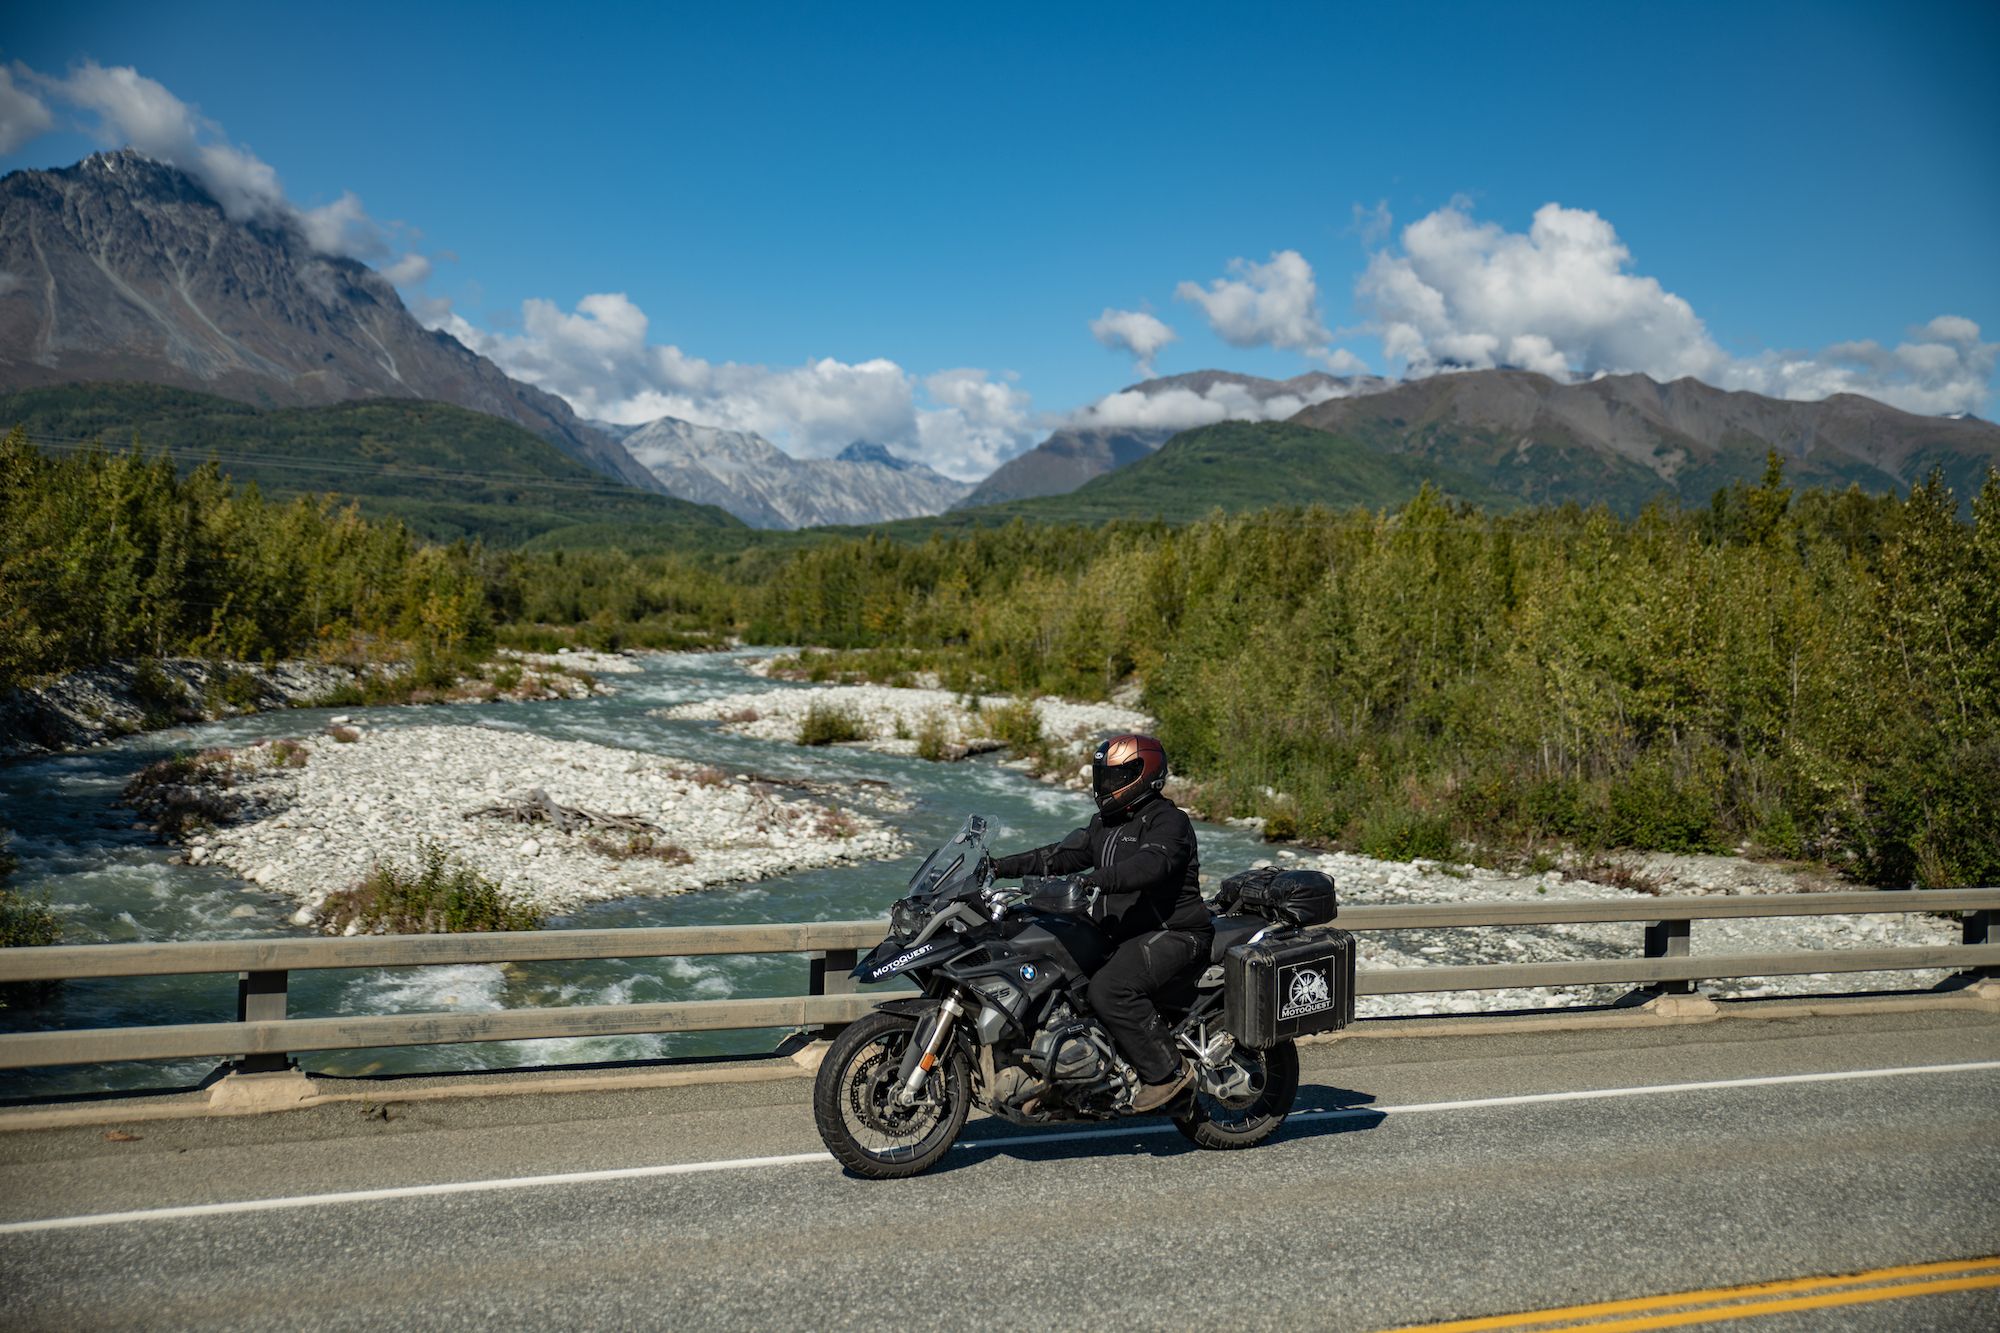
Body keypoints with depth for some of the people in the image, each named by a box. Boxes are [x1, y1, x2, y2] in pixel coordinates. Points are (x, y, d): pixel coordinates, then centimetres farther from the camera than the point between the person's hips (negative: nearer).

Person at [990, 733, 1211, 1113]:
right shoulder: (1104, 824, 17)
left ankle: (1169, 1071, -17)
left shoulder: (1169, 822, -11)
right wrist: (1002, 866, 4)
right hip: (1120, 936, 10)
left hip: (1173, 935, -10)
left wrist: (1093, 880, -44)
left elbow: (1149, 864, -30)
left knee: (1109, 990, -31)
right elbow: (1062, 855, 15)